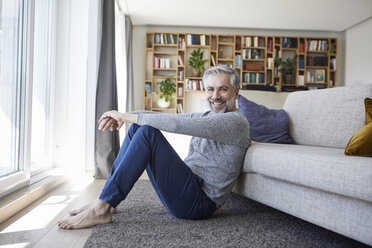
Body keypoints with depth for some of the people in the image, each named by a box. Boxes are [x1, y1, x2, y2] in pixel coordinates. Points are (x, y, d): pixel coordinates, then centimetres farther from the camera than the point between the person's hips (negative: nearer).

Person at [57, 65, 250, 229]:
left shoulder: (236, 122, -12)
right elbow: (164, 117, 9)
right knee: (138, 127, 4)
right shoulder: (206, 117, 16)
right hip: (184, 188, 9)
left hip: (199, 202, -9)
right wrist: (123, 116, -6)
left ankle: (101, 208, -19)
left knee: (148, 132, -23)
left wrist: (128, 116, -18)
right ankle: (107, 201, 3)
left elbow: (179, 124, -24)